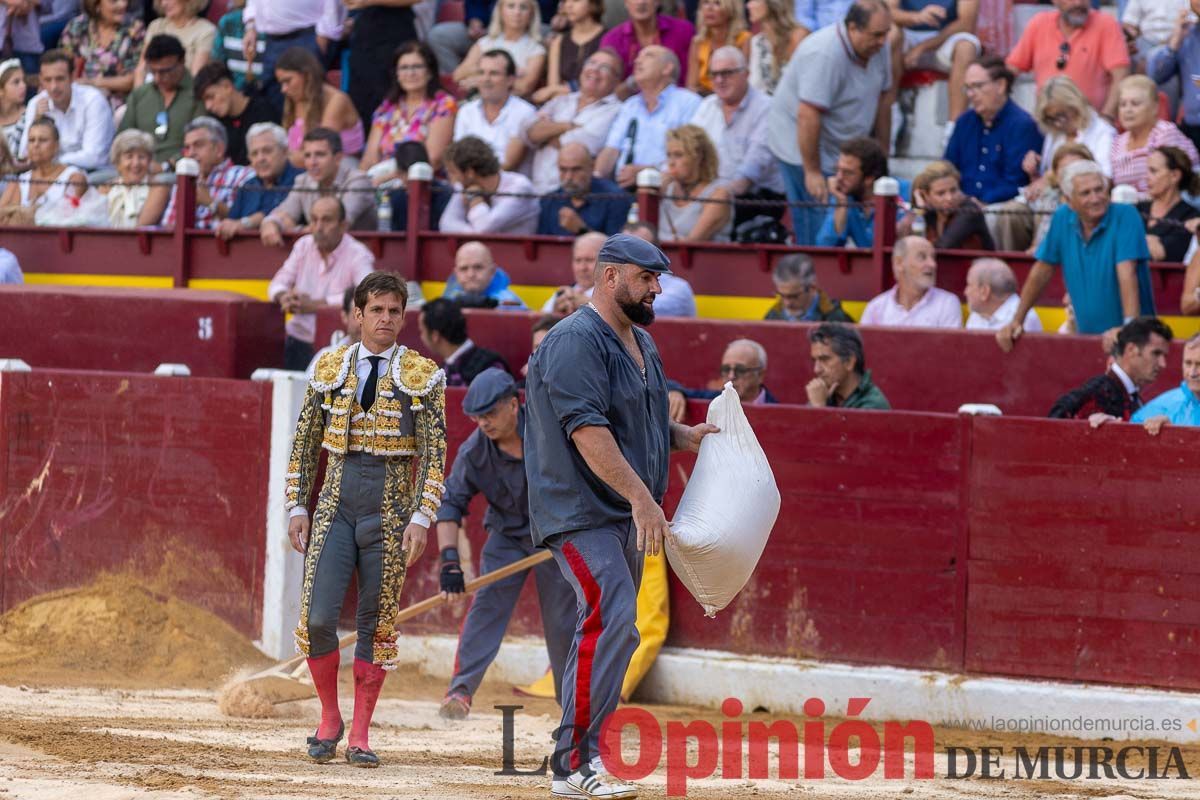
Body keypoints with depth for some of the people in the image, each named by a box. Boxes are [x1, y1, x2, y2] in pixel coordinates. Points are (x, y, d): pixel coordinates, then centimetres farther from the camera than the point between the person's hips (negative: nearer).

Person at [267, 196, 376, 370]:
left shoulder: (358, 255, -6)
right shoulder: (303, 246, 13)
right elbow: (278, 284, 15)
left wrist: (314, 305, -23)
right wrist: (284, 297, -12)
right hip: (298, 339, 5)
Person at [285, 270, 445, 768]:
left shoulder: (421, 375, 1)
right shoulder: (330, 370, 7)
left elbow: (434, 455, -3)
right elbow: (304, 446, 12)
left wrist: (421, 518, -12)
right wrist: (297, 507, 5)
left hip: (390, 507, -1)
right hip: (335, 504, 1)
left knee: (377, 624, 1)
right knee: (317, 619, -9)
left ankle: (360, 735, 10)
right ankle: (329, 718, 11)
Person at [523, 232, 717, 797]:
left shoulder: (641, 344, 17)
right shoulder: (577, 342, -14)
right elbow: (587, 429, -24)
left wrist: (684, 436, 10)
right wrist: (641, 496, -30)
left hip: (626, 517, 10)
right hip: (581, 513, -10)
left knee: (609, 631, 9)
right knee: (611, 623, -20)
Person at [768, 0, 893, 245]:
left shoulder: (878, 49, -2)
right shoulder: (824, 55, -28)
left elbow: (881, 102, 9)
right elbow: (808, 117, -29)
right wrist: (812, 172, -25)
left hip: (843, 149, 8)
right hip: (800, 145, -8)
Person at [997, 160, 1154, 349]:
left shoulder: (1125, 216, -11)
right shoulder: (1062, 219, 4)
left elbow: (1127, 274, -21)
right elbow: (1041, 272, 12)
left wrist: (1130, 327, -30)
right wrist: (1016, 321, 10)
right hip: (1087, 334, 5)